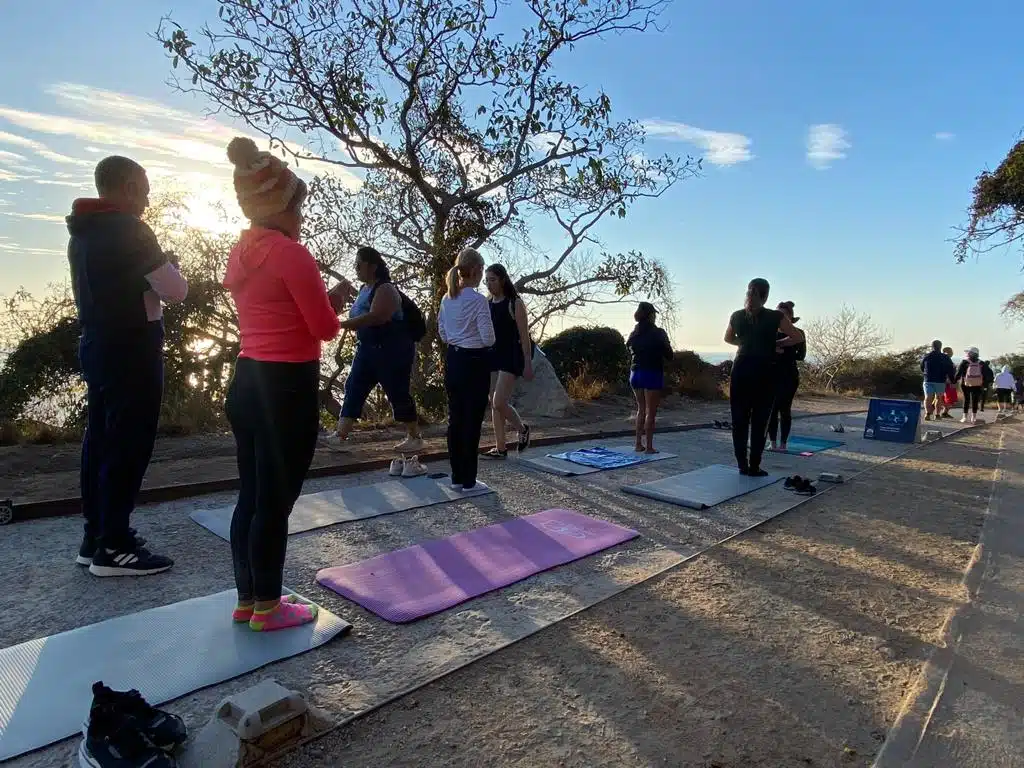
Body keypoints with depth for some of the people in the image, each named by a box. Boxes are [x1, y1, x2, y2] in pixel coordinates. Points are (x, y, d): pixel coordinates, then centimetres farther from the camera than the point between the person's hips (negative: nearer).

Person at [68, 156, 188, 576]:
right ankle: (112, 547, 1)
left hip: (96, 345, 9)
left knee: (100, 440, 12)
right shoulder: (129, 230, -14)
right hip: (131, 350, -9)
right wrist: (170, 266, 6)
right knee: (128, 447, -5)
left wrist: (155, 269, 16)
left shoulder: (82, 232, 14)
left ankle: (95, 536, 20)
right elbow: (175, 291, -14)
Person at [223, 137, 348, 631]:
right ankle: (267, 609, 18)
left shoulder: (239, 255, 11)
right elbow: (326, 328, -11)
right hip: (286, 389, -9)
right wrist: (337, 299, 8)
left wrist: (323, 296, 18)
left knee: (251, 495, 16)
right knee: (275, 501, 3)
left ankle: (247, 600, 29)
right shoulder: (290, 253, -15)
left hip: (246, 382, 9)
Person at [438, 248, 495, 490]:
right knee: (472, 421, 2)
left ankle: (456, 476, 22)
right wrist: (483, 341, 5)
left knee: (455, 418, 13)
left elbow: (442, 334, 13)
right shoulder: (478, 300, -15)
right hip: (475, 362, -7)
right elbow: (488, 338, -16)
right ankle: (468, 479, 9)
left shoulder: (447, 299, 5)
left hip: (452, 359, 7)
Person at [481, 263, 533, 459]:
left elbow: (524, 336, -9)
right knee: (494, 404, 6)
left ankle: (522, 429, 15)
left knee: (499, 402, -13)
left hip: (510, 357, -7)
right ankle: (500, 448, 16)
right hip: (492, 356, 7)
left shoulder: (515, 304, -7)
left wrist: (528, 364, -12)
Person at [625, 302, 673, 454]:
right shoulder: (658, 333, -10)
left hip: (635, 374, 6)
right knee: (651, 412, 0)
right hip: (652, 374, -5)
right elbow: (669, 355, -5)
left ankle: (639, 444, 17)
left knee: (641, 409, 17)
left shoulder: (634, 334, 5)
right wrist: (666, 344, 13)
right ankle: (649, 446, 2)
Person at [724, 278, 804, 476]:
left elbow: (728, 339, 22)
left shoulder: (737, 316, 6)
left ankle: (742, 465, 11)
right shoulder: (775, 317, -4)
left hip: (741, 370, 3)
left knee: (739, 419, 8)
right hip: (764, 373, -3)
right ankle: (754, 467, 4)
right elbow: (798, 337, 2)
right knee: (759, 421, 2)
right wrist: (776, 343, 11)